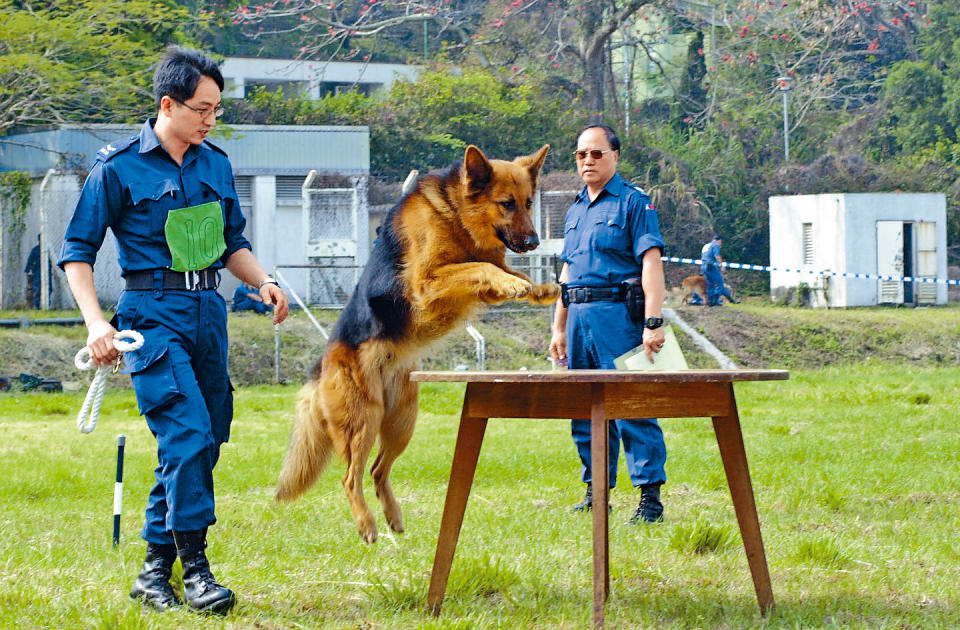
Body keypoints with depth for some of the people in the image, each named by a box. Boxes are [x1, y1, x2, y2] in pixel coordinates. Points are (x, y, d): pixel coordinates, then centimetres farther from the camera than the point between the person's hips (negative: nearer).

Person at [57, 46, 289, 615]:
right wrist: (95, 321, -14)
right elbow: (77, 251, -2)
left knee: (202, 444, 6)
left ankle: (154, 572, 16)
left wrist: (263, 280, 4)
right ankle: (195, 568, -11)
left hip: (209, 312, 6)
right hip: (153, 312, -6)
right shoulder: (119, 168, -5)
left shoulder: (216, 164, 13)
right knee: (188, 435, -18)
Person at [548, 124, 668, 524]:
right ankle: (595, 494, 16)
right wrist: (559, 329, 20)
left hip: (617, 314, -8)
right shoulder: (575, 210, 21)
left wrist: (653, 322, -19)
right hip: (579, 316, 8)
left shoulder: (633, 202, -2)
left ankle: (650, 496, -9)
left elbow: (651, 263, -11)